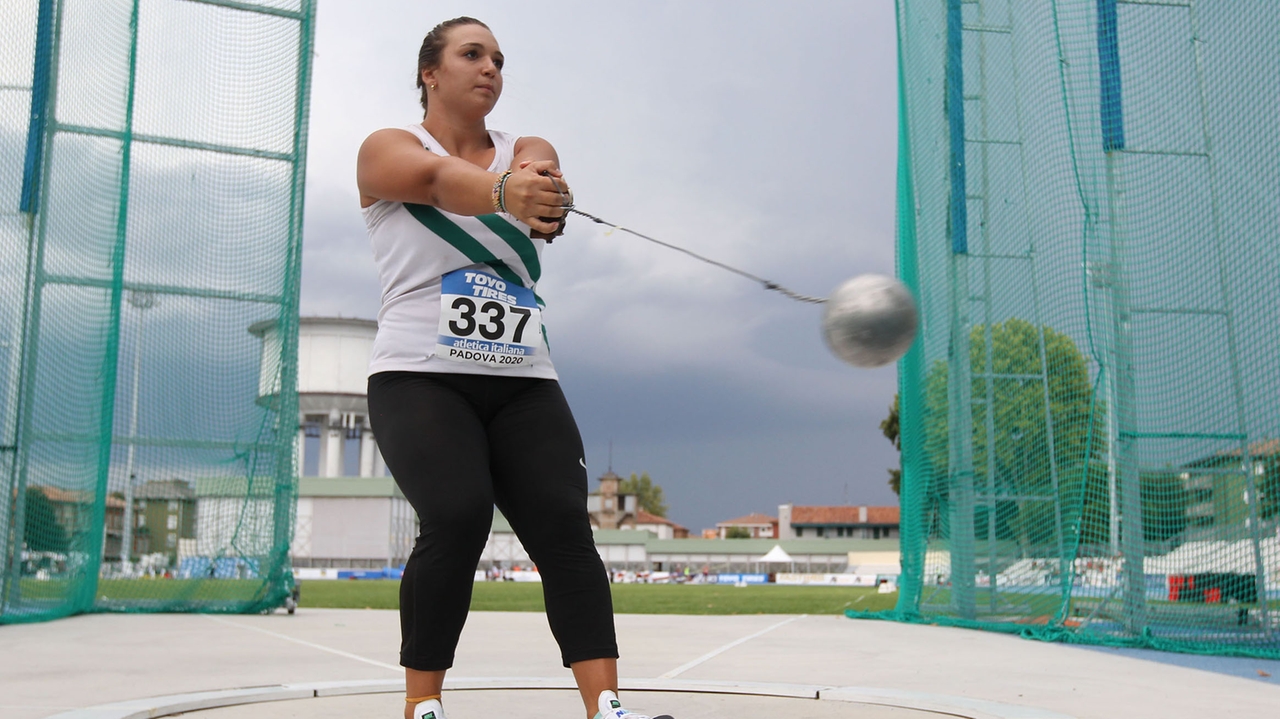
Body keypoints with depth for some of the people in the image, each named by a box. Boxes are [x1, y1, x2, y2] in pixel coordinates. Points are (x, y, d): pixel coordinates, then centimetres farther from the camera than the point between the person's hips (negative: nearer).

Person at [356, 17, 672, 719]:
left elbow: (542, 184, -11)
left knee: (564, 523, -14)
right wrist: (502, 191, -43)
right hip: (419, 376, -3)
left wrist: (544, 194, -38)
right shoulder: (388, 148, 5)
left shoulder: (528, 152, 15)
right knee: (457, 517, -23)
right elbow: (438, 178, -20)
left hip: (523, 382, 3)